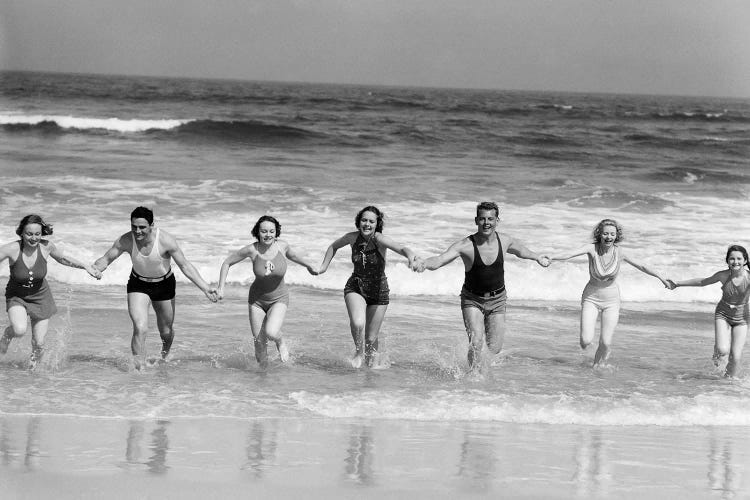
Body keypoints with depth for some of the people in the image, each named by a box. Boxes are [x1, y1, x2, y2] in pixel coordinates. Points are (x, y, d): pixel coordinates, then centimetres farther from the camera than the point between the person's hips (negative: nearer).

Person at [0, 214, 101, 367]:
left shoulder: (46, 246, -17)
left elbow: (63, 258, 3)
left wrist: (87, 267, -2)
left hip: (40, 297, 2)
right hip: (16, 297, -2)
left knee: (39, 343, 3)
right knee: (20, 330, -30)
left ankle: (34, 363, 37)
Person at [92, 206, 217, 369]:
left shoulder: (166, 241, -27)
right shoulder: (126, 241, -22)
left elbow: (185, 266, -19)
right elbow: (105, 259, -10)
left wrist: (205, 288, -24)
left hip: (164, 285, 0)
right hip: (138, 285, 0)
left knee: (166, 332, 16)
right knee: (140, 329, -22)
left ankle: (165, 357, 50)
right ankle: (137, 367, -12)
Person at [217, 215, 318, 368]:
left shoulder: (282, 246, -15)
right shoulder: (251, 250, -19)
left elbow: (292, 255, 11)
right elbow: (227, 263, -6)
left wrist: (308, 266, 24)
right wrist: (221, 288, -12)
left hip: (279, 299, -1)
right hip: (257, 300, 1)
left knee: (271, 332, -28)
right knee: (259, 342, 2)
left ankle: (281, 342, 8)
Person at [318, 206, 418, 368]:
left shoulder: (379, 239, -21)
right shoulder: (352, 238, -10)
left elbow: (401, 248, -39)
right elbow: (334, 246, 13)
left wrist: (410, 255, -61)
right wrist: (324, 266, 7)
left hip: (378, 291, -1)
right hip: (355, 288, 1)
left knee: (371, 338, 7)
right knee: (357, 323, -28)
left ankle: (372, 360, 39)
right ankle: (359, 353, 0)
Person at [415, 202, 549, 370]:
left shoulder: (505, 240, -6)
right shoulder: (465, 245, -19)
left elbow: (521, 250, 18)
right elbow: (439, 260, -29)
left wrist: (538, 258, 35)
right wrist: (424, 263, -51)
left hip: (497, 300, 3)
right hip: (472, 300, -3)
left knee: (494, 349, -1)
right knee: (476, 343, -20)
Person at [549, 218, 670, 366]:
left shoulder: (619, 252, -12)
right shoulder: (592, 249, -17)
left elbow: (641, 267, 0)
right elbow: (569, 254, -30)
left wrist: (661, 278, 5)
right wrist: (550, 258, -47)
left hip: (611, 300, 1)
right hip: (591, 298, -1)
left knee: (605, 343, -9)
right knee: (586, 341, -14)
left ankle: (596, 366, 20)